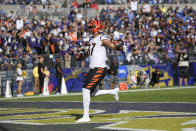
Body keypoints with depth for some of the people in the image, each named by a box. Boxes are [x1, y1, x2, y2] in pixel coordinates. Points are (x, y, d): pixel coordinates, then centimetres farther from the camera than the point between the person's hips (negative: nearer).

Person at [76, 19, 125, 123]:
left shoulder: (102, 38, -10)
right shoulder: (92, 39, 16)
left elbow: (111, 45, -28)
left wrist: (118, 47, -47)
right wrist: (83, 54, 45)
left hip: (100, 69, -9)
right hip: (92, 69, 9)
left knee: (86, 90, -14)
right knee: (91, 93, 12)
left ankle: (86, 116, -8)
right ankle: (113, 91, 26)